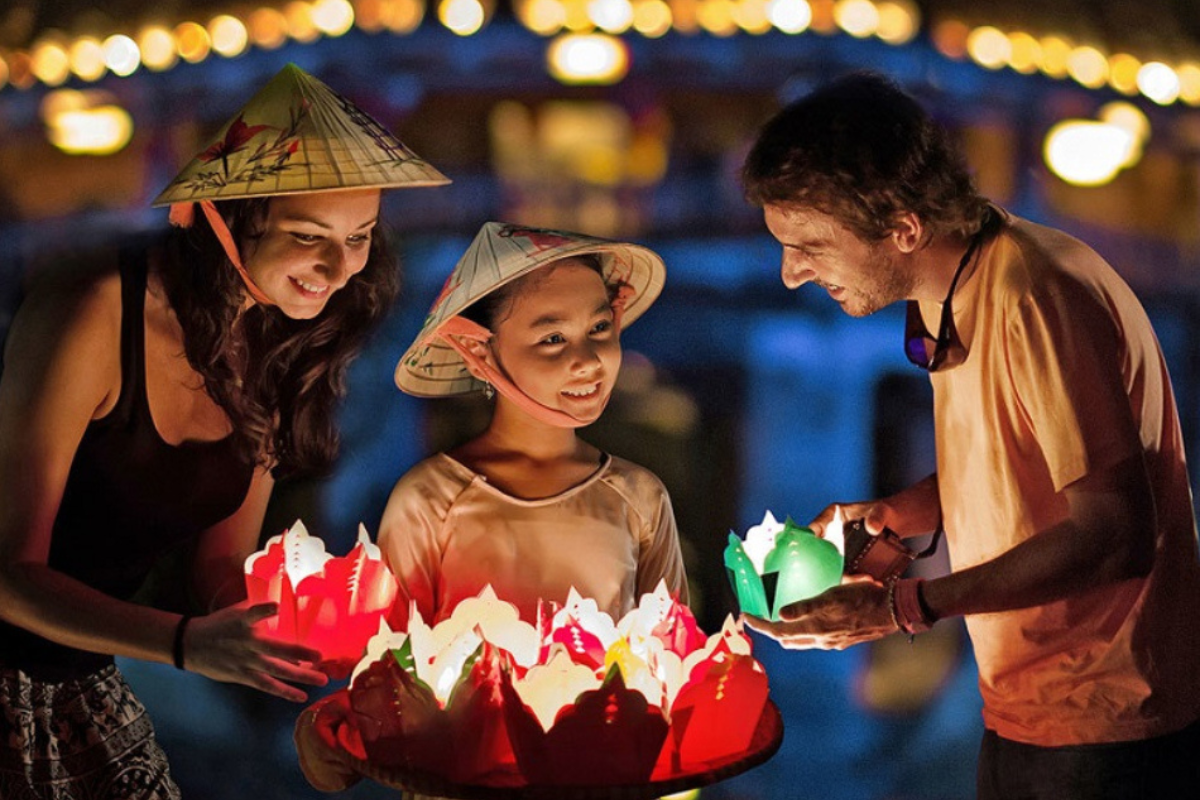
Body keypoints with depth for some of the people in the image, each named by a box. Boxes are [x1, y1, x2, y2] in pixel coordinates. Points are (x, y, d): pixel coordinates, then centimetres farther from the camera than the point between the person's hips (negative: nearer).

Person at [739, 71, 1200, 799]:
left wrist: (905, 607, -25)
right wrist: (886, 518, 0)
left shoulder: (1037, 293, -23)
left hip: (1108, 728, -8)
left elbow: (1116, 534, -25)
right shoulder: (947, 301, 5)